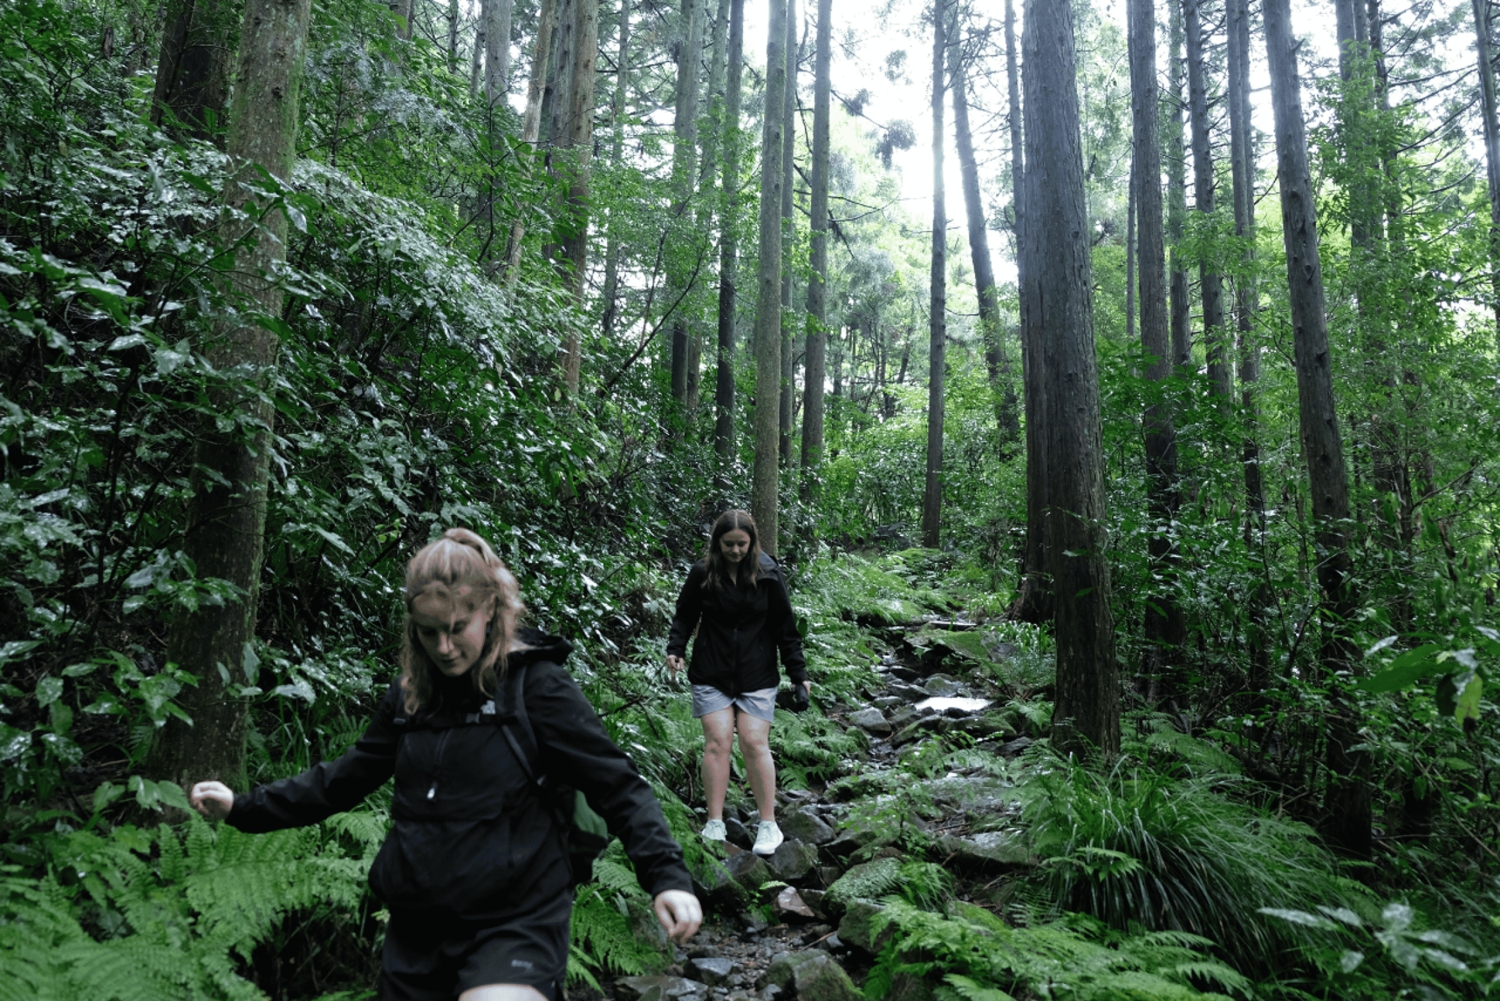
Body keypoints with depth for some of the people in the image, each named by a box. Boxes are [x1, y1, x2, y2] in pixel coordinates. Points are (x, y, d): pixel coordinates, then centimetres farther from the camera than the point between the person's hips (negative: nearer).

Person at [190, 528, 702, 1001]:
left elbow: (617, 785, -13)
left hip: (514, 926, -6)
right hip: (416, 931, 6)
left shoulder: (536, 686, -12)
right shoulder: (409, 695, 6)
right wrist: (243, 808, 13)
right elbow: (344, 777, 18)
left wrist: (666, 875, -23)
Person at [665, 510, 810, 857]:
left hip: (757, 675, -1)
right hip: (711, 675, 1)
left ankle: (768, 825, 8)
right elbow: (684, 617, 9)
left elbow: (784, 626, 1)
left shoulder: (767, 573, -4)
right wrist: (675, 649, -8)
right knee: (717, 741, -4)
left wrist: (799, 673, 2)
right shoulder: (702, 573, -4)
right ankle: (715, 824, 6)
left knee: (755, 743, -4)